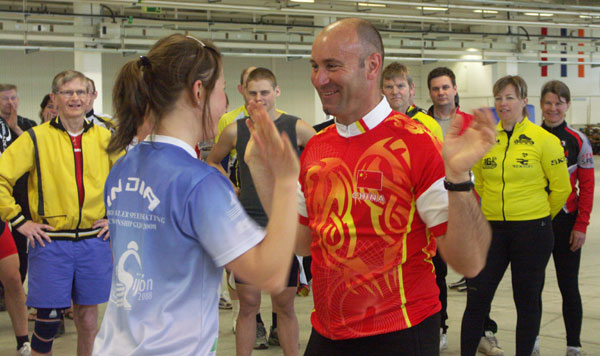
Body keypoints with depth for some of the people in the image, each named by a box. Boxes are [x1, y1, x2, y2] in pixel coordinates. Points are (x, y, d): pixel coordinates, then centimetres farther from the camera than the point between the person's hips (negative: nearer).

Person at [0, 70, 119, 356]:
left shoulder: (105, 138, 6)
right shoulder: (36, 138, -2)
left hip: (94, 241, 2)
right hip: (51, 242, -2)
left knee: (87, 319, 9)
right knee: (48, 321, -1)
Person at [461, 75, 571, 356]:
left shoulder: (543, 140, -7)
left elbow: (561, 188, 0)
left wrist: (539, 215, 10)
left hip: (532, 231, -3)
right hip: (492, 228, 3)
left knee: (527, 300, 7)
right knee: (476, 298, 1)